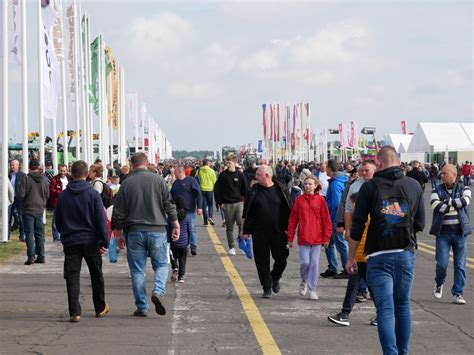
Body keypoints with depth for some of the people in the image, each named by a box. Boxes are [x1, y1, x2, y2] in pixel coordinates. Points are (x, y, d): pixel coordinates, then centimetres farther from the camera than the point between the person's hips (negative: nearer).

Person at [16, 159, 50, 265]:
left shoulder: (26, 179, -14)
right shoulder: (44, 179, 0)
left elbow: (20, 194, -13)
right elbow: (47, 195, 7)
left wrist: (23, 201, 8)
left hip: (29, 210, -4)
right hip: (40, 210, 4)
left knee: (29, 233, -1)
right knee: (39, 233, 11)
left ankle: (31, 256, -7)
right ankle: (41, 256, 13)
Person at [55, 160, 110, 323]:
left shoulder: (63, 195, 1)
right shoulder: (92, 194, -6)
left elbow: (58, 221, 9)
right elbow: (101, 219, -9)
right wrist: (105, 242, -7)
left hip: (70, 241, 1)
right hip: (91, 241, -1)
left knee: (72, 276, 1)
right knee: (96, 275, 15)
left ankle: (74, 312, -10)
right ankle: (100, 308, 26)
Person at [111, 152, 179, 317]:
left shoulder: (126, 183, 2)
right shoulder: (158, 180, 0)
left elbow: (119, 212, 5)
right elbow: (169, 205, -1)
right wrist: (175, 225, 8)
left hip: (134, 231, 1)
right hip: (157, 230, -1)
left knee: (137, 270, 6)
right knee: (161, 264, 11)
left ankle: (142, 307, 6)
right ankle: (158, 291, -15)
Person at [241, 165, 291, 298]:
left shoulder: (281, 191, -1)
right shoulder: (254, 192, 3)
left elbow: (288, 212, 3)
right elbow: (247, 212, 6)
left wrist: (288, 229, -3)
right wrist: (245, 230, 3)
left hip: (278, 232, -1)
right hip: (259, 233, 1)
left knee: (281, 258, 2)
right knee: (262, 261, 2)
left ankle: (275, 278, 31)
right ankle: (267, 287, 14)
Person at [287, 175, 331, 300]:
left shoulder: (320, 200, 1)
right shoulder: (299, 200, 3)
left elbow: (326, 220, 2)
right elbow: (292, 219, 6)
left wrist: (326, 238, -1)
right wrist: (290, 238, 4)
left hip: (317, 238, 0)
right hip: (303, 237, 0)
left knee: (314, 264, 0)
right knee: (305, 262, -5)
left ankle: (312, 290, 8)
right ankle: (304, 281, 23)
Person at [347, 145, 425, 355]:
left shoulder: (370, 187, -4)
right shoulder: (414, 186, 3)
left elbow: (357, 226, -4)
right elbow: (420, 224, 8)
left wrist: (351, 257, 5)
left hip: (378, 256, -3)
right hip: (406, 254, 3)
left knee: (385, 310, -4)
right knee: (403, 307, 16)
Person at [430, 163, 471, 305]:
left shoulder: (463, 189, 5)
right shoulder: (437, 191, 5)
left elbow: (465, 201, -17)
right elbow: (436, 206, -14)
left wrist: (448, 202, -12)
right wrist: (456, 205, -12)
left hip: (460, 232, 0)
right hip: (443, 233, 0)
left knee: (460, 265, 1)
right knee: (442, 263, -5)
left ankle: (457, 294, 9)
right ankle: (439, 284, 24)